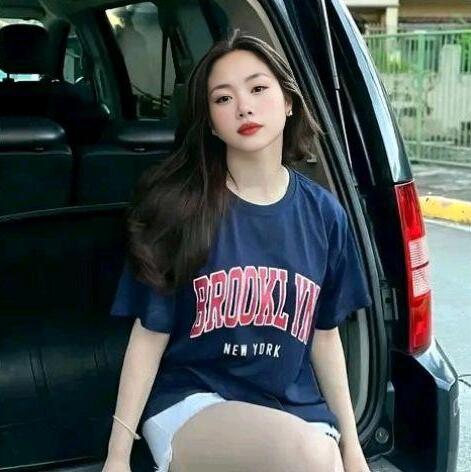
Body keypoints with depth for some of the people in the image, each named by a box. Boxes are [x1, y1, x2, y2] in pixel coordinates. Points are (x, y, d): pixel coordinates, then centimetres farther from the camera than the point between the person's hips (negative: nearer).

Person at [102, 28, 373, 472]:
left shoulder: (324, 213, 2)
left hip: (294, 408, 4)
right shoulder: (180, 205, -7)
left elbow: (324, 335, 10)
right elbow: (150, 333, -3)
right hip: (190, 401, -3)